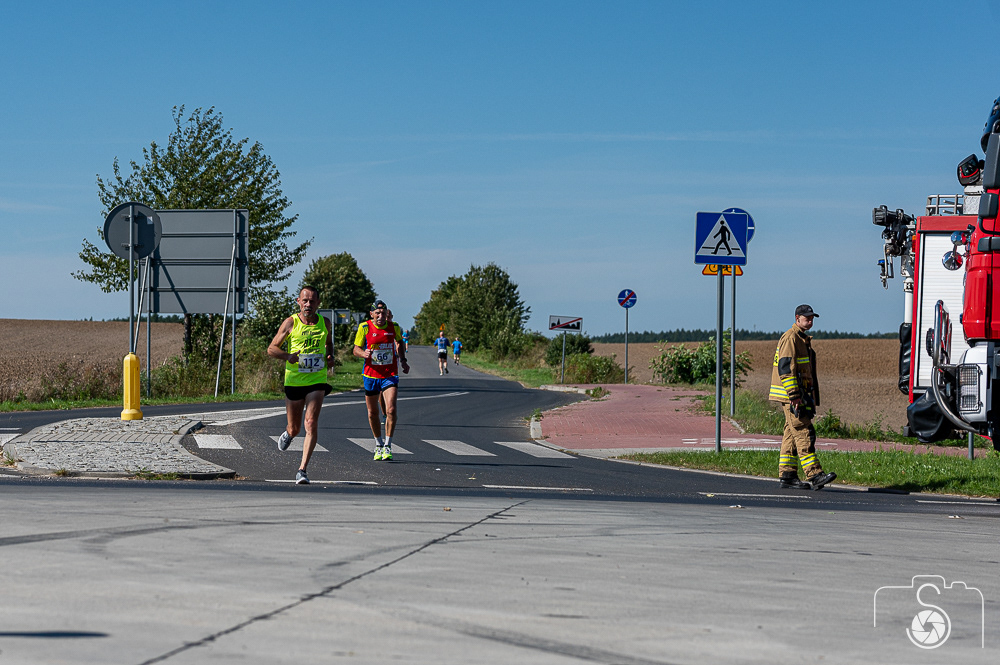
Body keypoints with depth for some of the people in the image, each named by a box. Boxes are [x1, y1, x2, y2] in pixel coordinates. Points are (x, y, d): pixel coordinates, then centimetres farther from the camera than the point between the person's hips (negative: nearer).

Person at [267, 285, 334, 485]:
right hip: (294, 380, -1)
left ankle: (302, 469, -15)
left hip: (317, 380, 1)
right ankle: (288, 434, 49)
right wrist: (287, 356, -19)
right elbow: (271, 349, 0)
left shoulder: (324, 323, 5)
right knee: (294, 428, 9)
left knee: (311, 424, -16)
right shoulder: (290, 323, -4)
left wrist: (329, 356, 5)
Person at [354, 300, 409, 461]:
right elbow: (356, 349, -1)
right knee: (373, 413, 8)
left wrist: (403, 360, 12)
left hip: (390, 375, 0)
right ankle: (378, 445, 27)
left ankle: (388, 446, -5)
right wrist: (364, 353, -22)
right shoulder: (364, 328, -7)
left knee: (391, 410, -16)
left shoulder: (394, 327, -2)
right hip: (371, 374, 0)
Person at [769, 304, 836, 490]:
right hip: (791, 395, -10)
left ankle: (787, 476, 10)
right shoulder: (790, 338, -12)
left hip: (799, 395, 10)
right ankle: (814, 475, -18)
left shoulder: (803, 339, 20)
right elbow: (785, 368, -20)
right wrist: (794, 396, -24)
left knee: (792, 435, 9)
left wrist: (811, 399, 24)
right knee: (804, 433, -14)